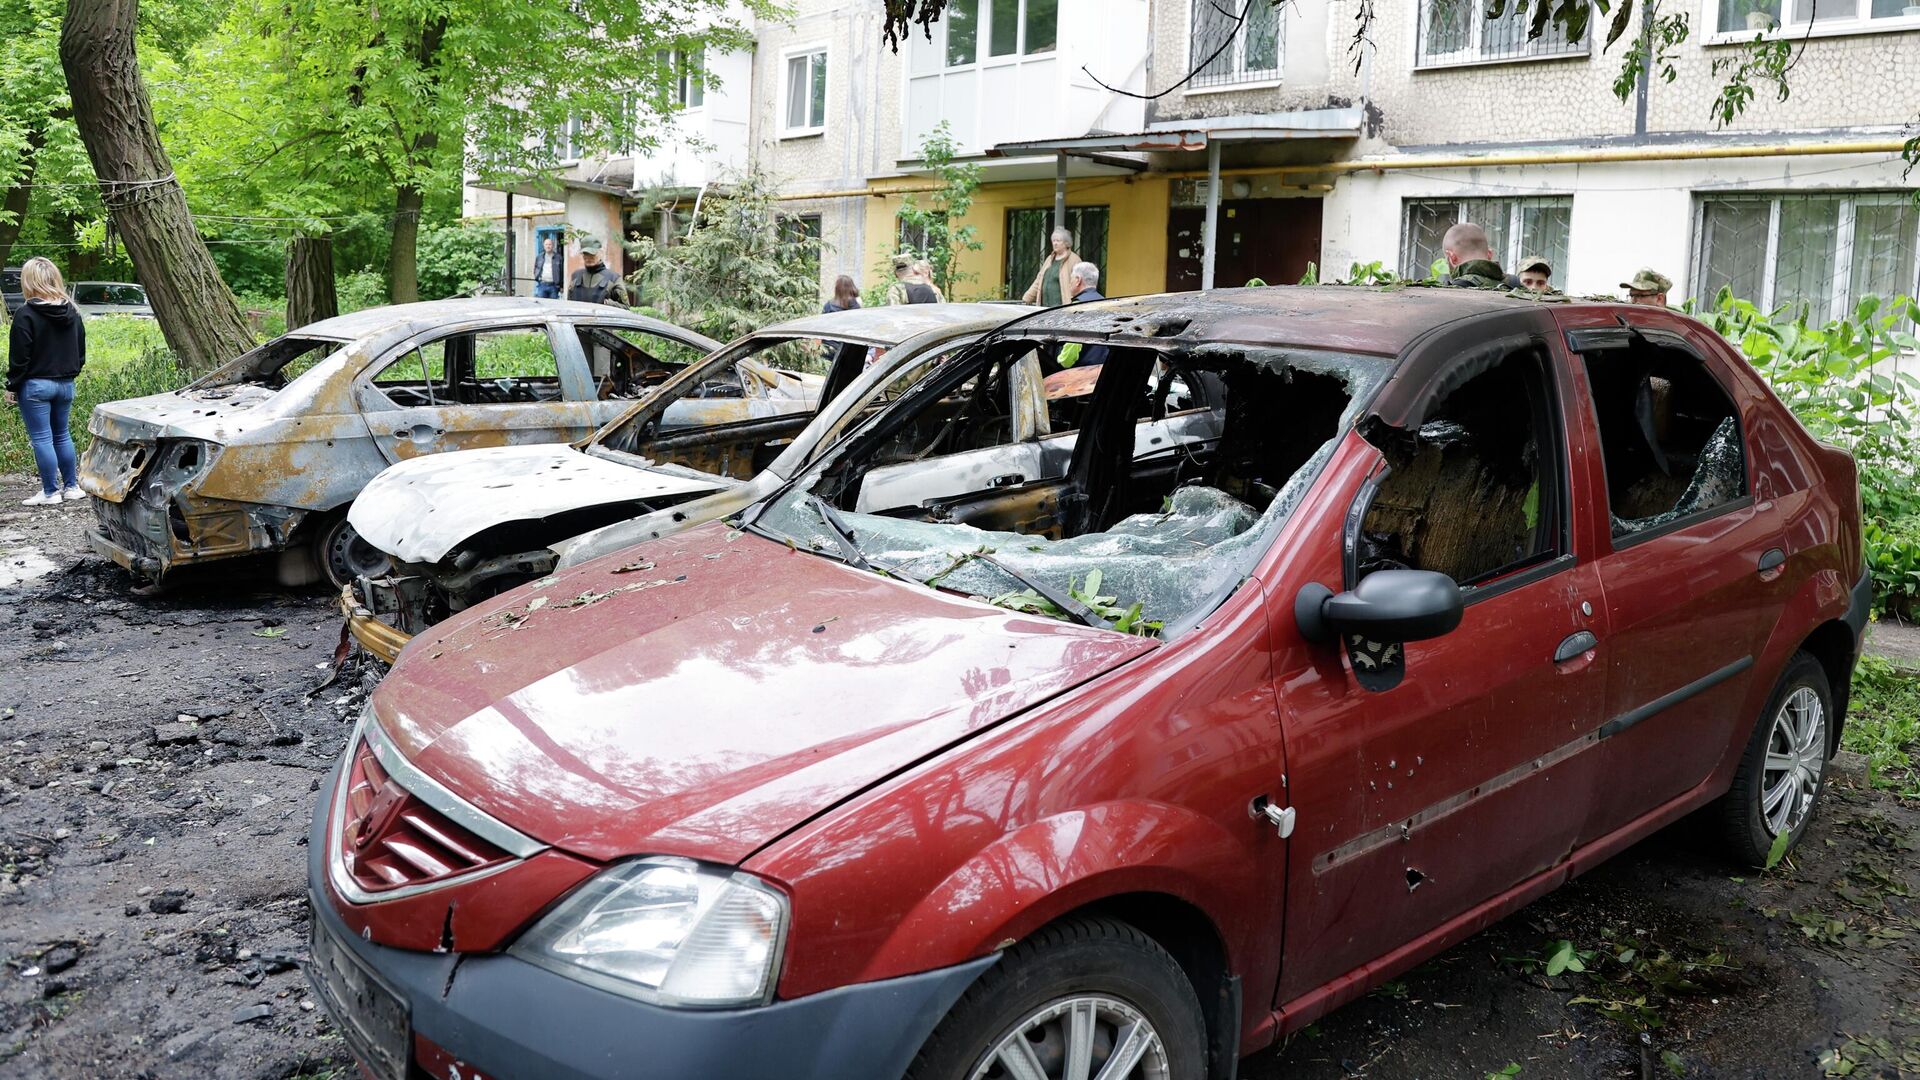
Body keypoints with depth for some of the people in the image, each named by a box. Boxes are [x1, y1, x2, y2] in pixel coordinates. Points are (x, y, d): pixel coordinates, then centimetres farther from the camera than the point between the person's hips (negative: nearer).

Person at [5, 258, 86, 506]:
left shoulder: (26, 314, -13)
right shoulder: (72, 312, 6)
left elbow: (19, 357, -12)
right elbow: (81, 350, 13)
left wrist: (12, 387, -4)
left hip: (35, 385, -6)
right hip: (65, 384, 6)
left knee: (41, 438, 0)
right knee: (62, 435, 16)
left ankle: (51, 492, 2)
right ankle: (72, 486, 18)